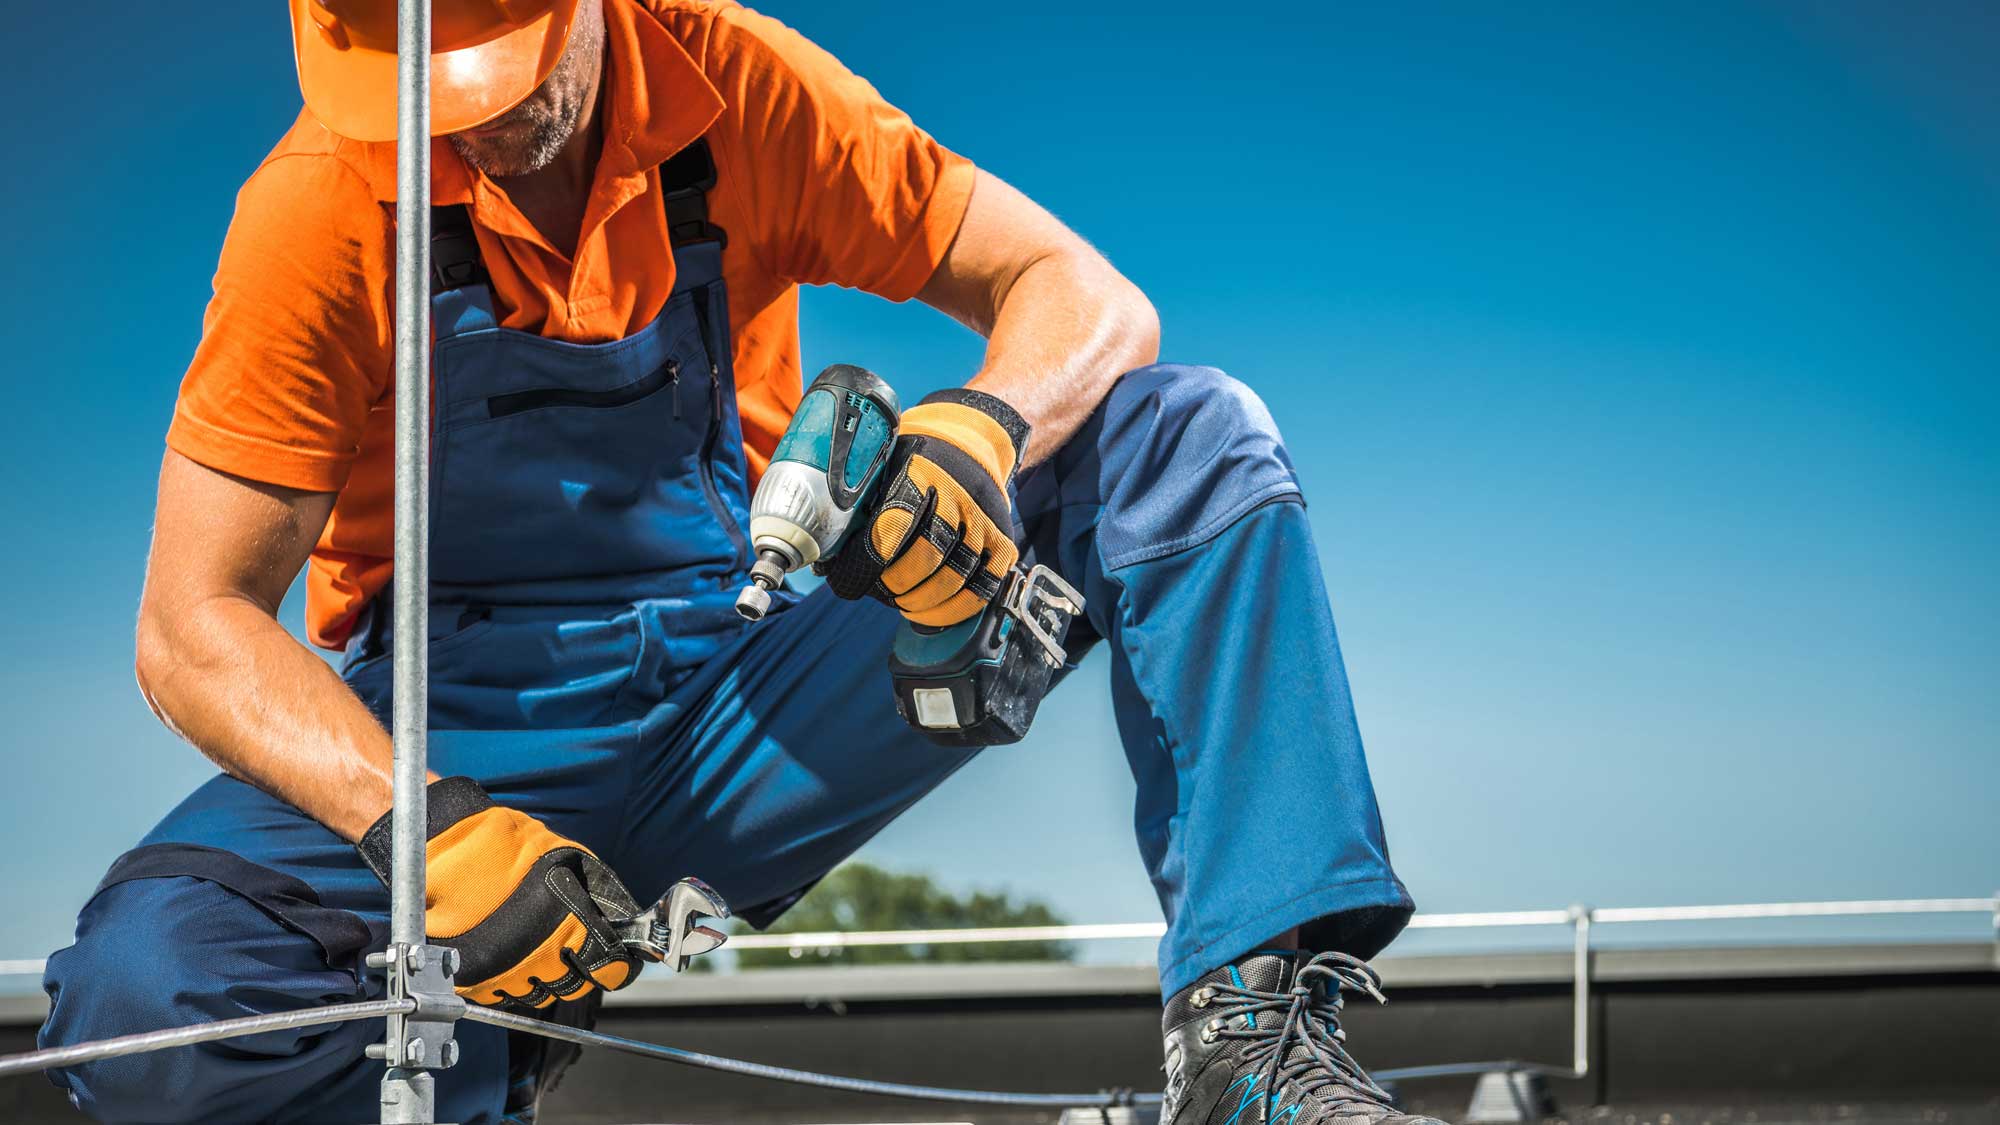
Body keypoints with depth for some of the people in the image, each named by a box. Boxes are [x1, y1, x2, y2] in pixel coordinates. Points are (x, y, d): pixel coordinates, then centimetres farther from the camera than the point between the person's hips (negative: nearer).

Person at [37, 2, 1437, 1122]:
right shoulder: (323, 212, -16)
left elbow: (1093, 303, -7)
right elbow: (196, 628, -16)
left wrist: (977, 435, -31)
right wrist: (427, 830, -33)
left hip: (752, 705, 3)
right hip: (471, 733, -2)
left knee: (1188, 437, -14)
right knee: (139, 1004, -33)